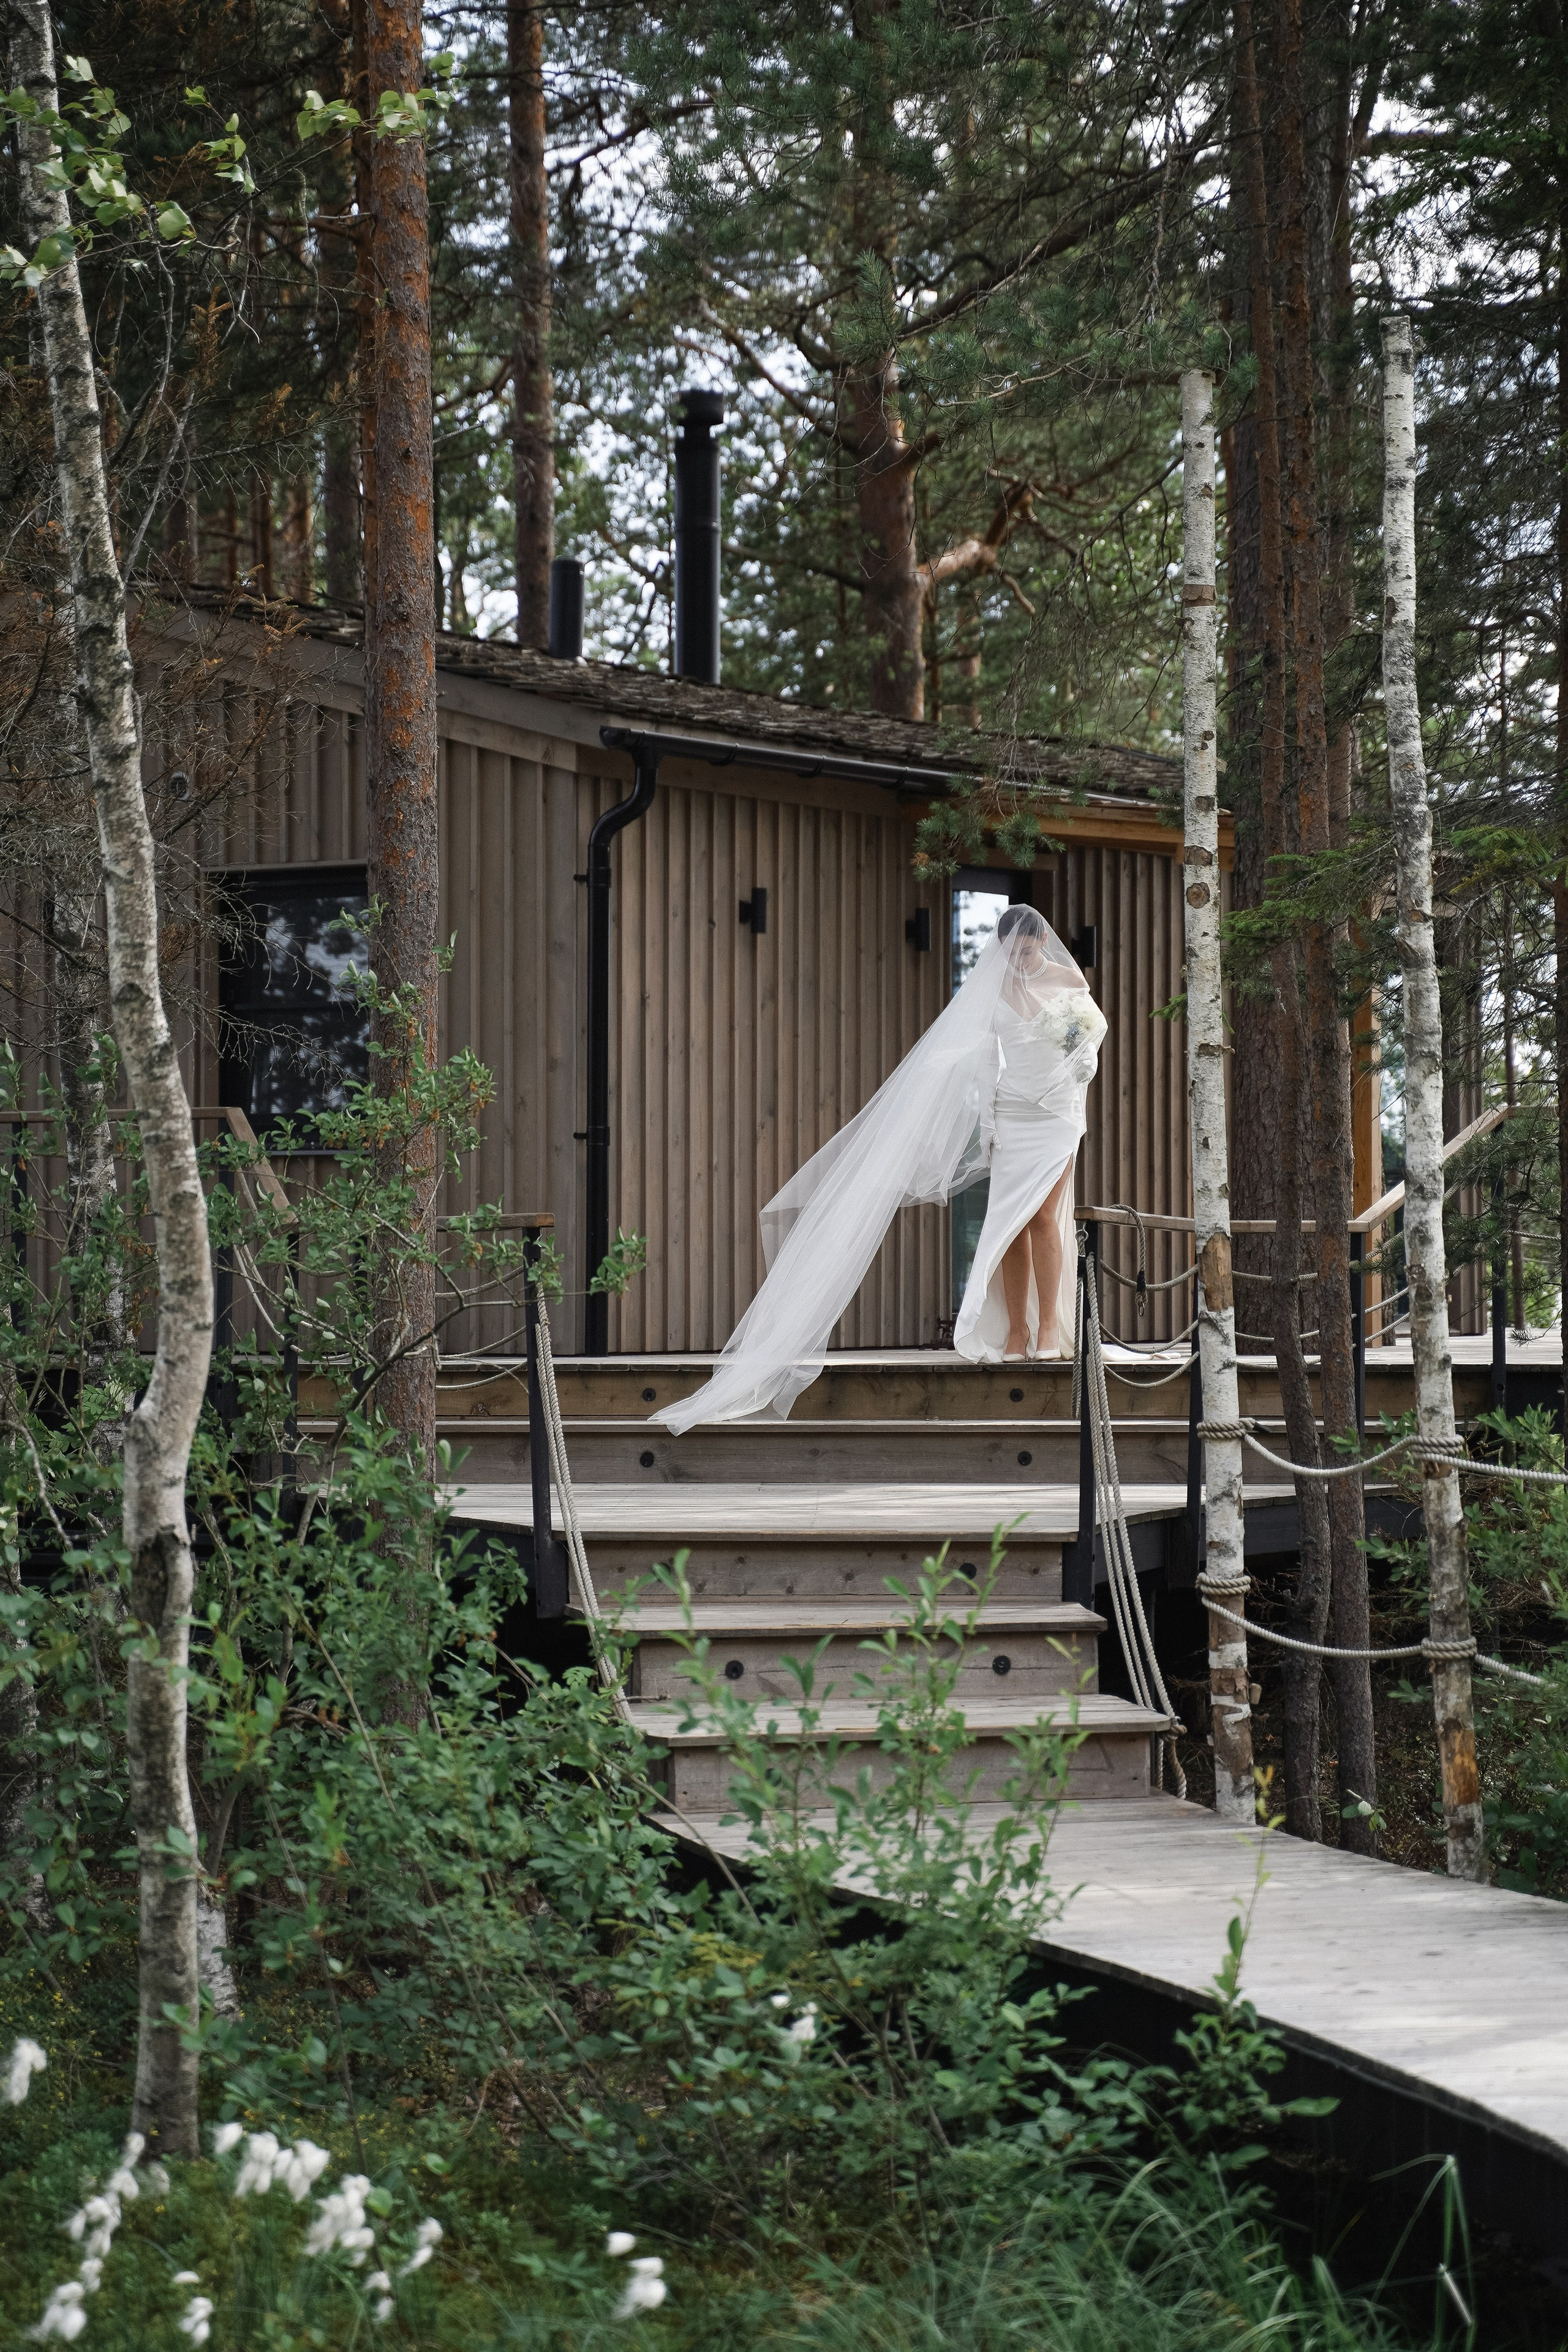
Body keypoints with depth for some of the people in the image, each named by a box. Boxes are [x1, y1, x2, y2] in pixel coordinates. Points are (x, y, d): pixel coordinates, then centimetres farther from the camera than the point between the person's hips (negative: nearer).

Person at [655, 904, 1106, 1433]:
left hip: (1055, 1112, -2)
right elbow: (983, 1059, 7)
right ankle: (1017, 1333, 0)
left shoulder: (1071, 982, 1)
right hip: (1008, 1112, 2)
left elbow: (1091, 1045, 11)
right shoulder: (994, 988, 5)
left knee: (1042, 1216, -11)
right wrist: (986, 1127, 2)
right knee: (1009, 1223, -3)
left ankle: (1049, 1329, -7)